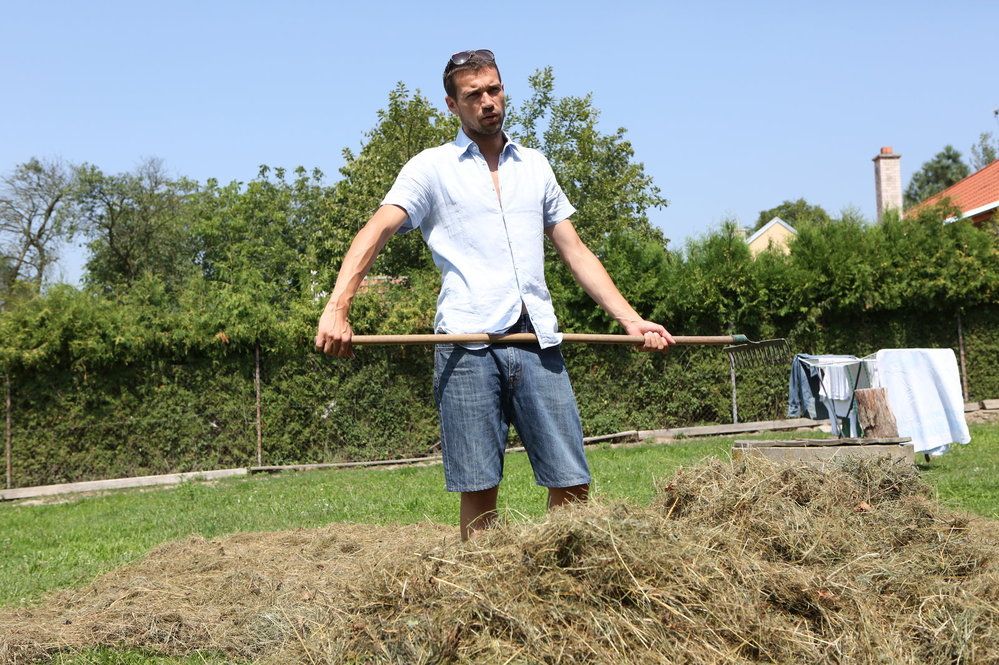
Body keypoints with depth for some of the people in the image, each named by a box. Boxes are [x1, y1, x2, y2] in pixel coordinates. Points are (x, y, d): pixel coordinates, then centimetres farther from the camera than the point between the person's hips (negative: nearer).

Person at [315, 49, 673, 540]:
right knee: (478, 488, -2)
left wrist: (631, 320, 11)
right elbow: (374, 233, -5)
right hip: (468, 346, -3)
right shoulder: (432, 168, 8)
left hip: (537, 341, 3)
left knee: (572, 483, -2)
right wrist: (337, 308, -21)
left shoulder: (535, 166, 21)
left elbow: (576, 252, 21)